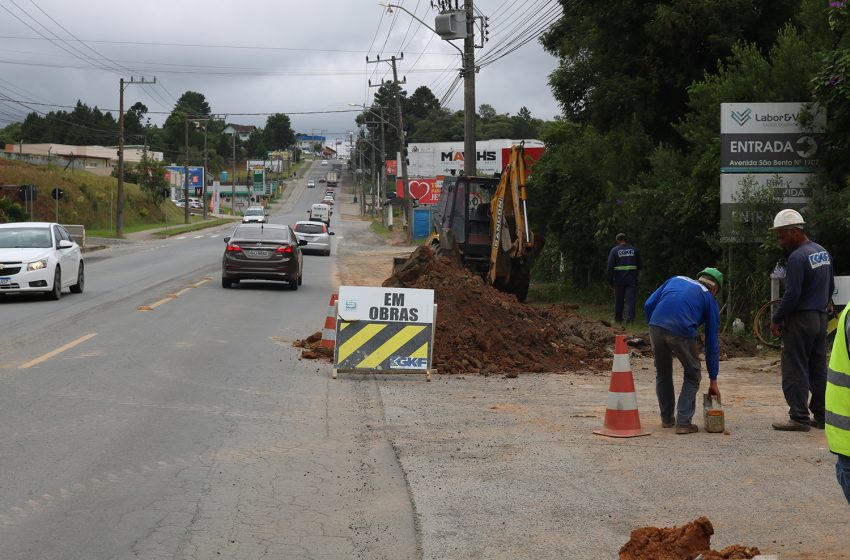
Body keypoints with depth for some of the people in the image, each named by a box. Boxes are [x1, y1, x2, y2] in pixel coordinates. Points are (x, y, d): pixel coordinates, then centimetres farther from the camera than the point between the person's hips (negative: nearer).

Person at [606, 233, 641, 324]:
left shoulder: (614, 250, -4)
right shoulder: (634, 250, 4)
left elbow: (610, 267, -7)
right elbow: (639, 265, 12)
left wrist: (610, 281, -2)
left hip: (619, 280, -1)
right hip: (631, 280, 1)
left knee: (618, 300, 11)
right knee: (630, 300, -2)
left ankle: (618, 319, 20)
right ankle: (630, 319, -13)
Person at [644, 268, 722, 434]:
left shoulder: (676, 280, 29)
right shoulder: (709, 300, 20)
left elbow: (648, 305, 16)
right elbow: (712, 342, 22)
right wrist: (713, 381, 26)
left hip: (656, 327, 3)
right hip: (682, 331, -3)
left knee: (662, 374, 24)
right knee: (692, 376, 19)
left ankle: (667, 419, 35)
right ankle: (683, 422, 13)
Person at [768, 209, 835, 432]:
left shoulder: (797, 257, -17)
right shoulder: (823, 252, 11)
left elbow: (792, 295, -20)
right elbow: (831, 286, 18)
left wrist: (776, 320, -10)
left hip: (800, 320, -9)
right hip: (820, 318, 9)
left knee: (795, 371, -4)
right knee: (819, 370, 12)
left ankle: (799, 418, -4)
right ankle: (822, 416, 14)